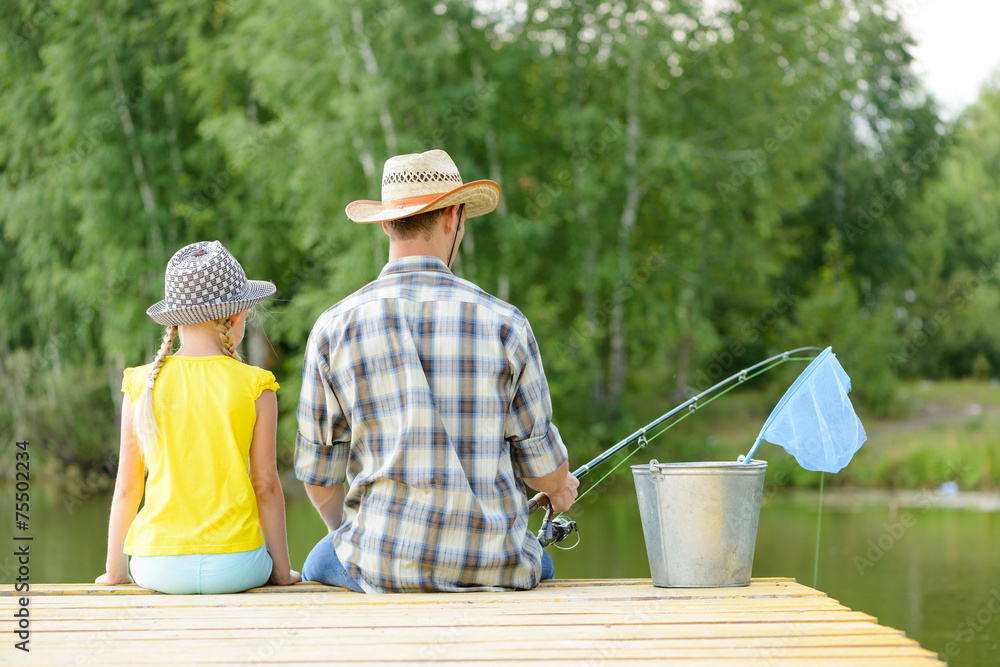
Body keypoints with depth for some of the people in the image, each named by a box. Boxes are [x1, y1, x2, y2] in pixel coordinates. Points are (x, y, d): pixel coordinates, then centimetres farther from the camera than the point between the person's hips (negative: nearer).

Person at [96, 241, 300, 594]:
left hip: (156, 566, 2)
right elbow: (266, 484, -3)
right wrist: (282, 570, 7)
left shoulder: (142, 384, -1)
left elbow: (126, 487, 3)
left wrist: (115, 571, 14)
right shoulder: (255, 388, -6)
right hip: (233, 565, -2)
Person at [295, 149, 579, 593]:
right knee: (536, 564, 37)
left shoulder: (335, 328, -4)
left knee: (319, 565, 33)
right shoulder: (504, 324, -5)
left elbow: (318, 474, 3)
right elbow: (543, 464, 4)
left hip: (383, 565, -1)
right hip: (494, 564, 1)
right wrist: (559, 489, 29)